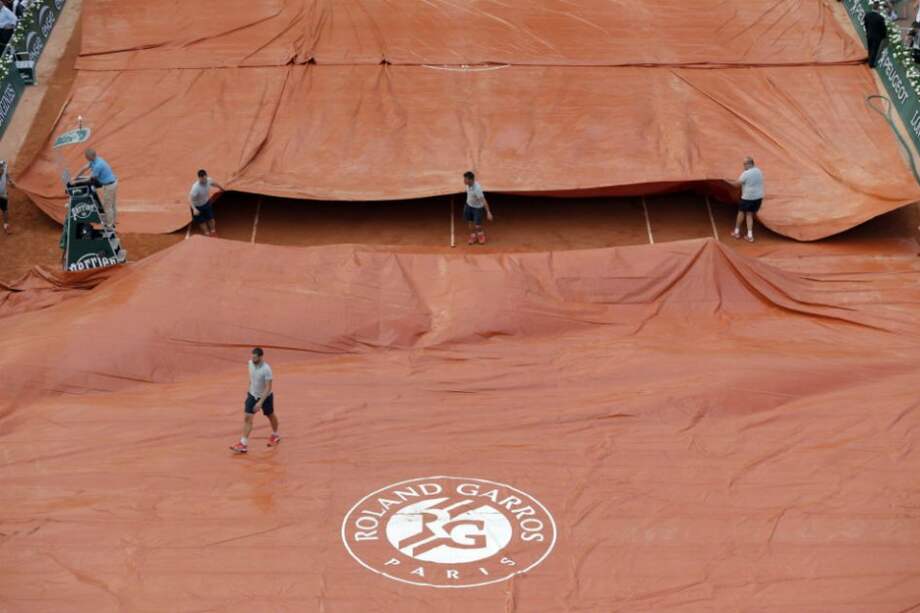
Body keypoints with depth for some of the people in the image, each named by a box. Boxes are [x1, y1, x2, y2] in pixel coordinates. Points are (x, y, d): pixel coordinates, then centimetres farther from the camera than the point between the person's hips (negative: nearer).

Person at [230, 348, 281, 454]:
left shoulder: (266, 369, -29)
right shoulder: (251, 363, -10)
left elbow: (268, 388, -28)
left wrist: (260, 402, -34)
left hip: (265, 397, -5)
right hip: (252, 395, 5)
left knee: (270, 416, 19)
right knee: (247, 418, -7)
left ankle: (275, 435, 46)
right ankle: (243, 444, -8)